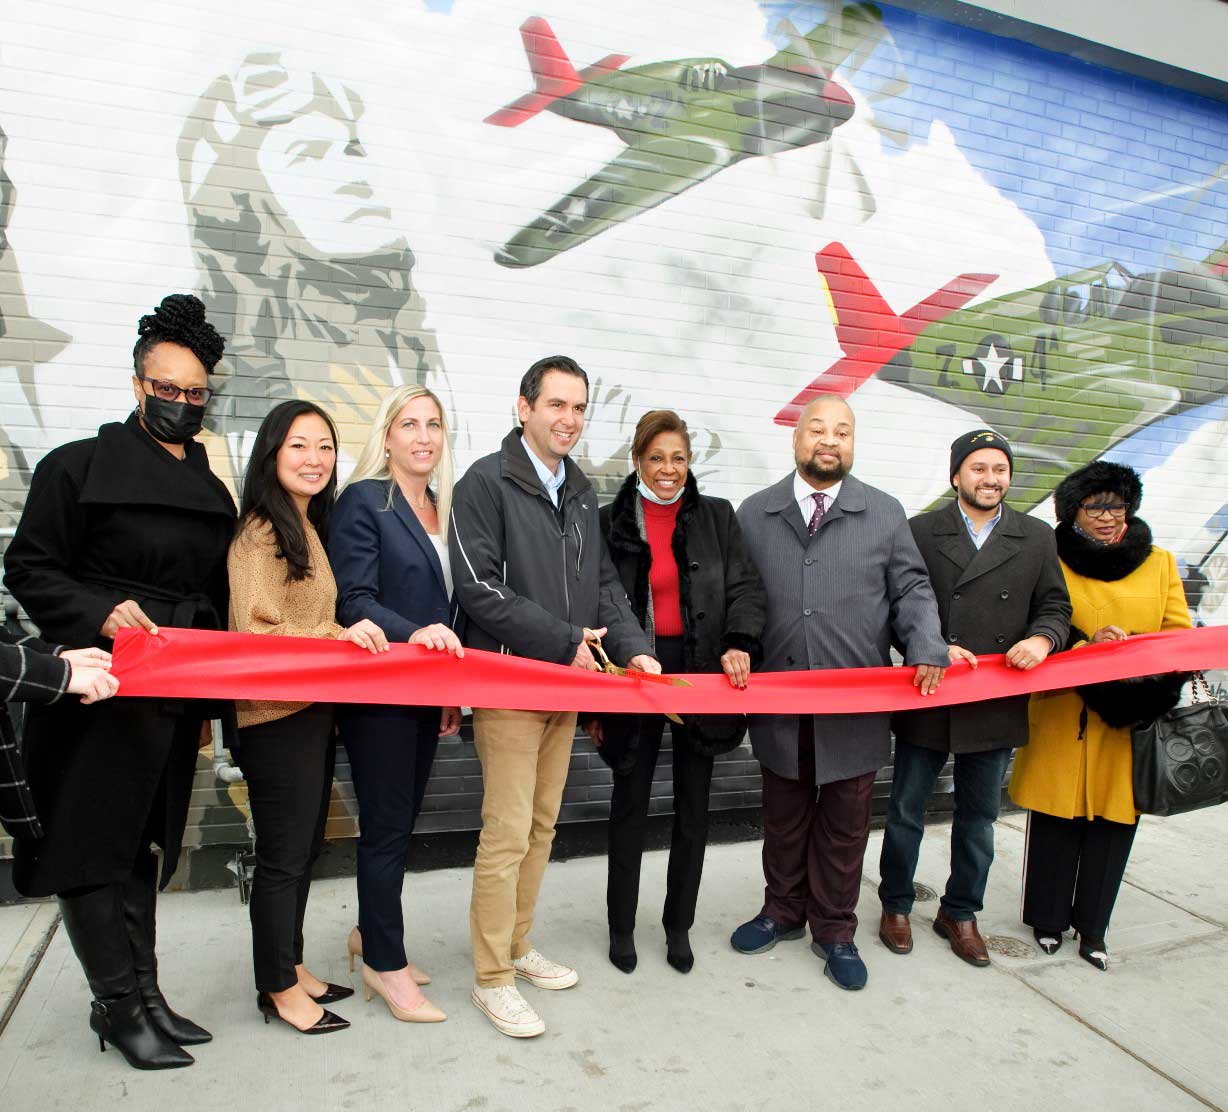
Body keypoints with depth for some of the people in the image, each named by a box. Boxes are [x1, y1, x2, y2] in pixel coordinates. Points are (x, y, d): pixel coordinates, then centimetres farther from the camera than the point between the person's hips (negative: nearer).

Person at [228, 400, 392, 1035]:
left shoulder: (309, 530, 13)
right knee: (283, 856, 4)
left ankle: (292, 967, 33)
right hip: (274, 718, -9)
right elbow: (256, 634, -19)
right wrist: (339, 638, -24)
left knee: (304, 848, 18)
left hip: (313, 711, 9)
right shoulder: (259, 533, -15)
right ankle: (279, 989, 22)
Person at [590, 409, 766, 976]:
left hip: (701, 673, 1)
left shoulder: (717, 516, 3)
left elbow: (746, 587, 0)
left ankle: (679, 926, 30)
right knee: (630, 803, 9)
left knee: (693, 805, 12)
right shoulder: (611, 522, 0)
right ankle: (622, 926, 27)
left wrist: (740, 642, -21)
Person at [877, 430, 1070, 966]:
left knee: (978, 817, 15)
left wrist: (1043, 639, -12)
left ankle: (960, 913, 34)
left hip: (996, 707, 2)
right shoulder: (920, 531, -2)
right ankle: (896, 906, 30)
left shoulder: (1038, 538, 7)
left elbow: (1055, 606, 9)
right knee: (906, 810, 10)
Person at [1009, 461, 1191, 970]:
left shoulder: (1160, 564, 9)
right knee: (1057, 821, 4)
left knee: (1113, 822, 8)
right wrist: (1088, 644, -19)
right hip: (1064, 717, -2)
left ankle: (1092, 927, 25)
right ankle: (1047, 919, 23)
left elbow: (1182, 637, 7)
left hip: (1133, 720, 2)